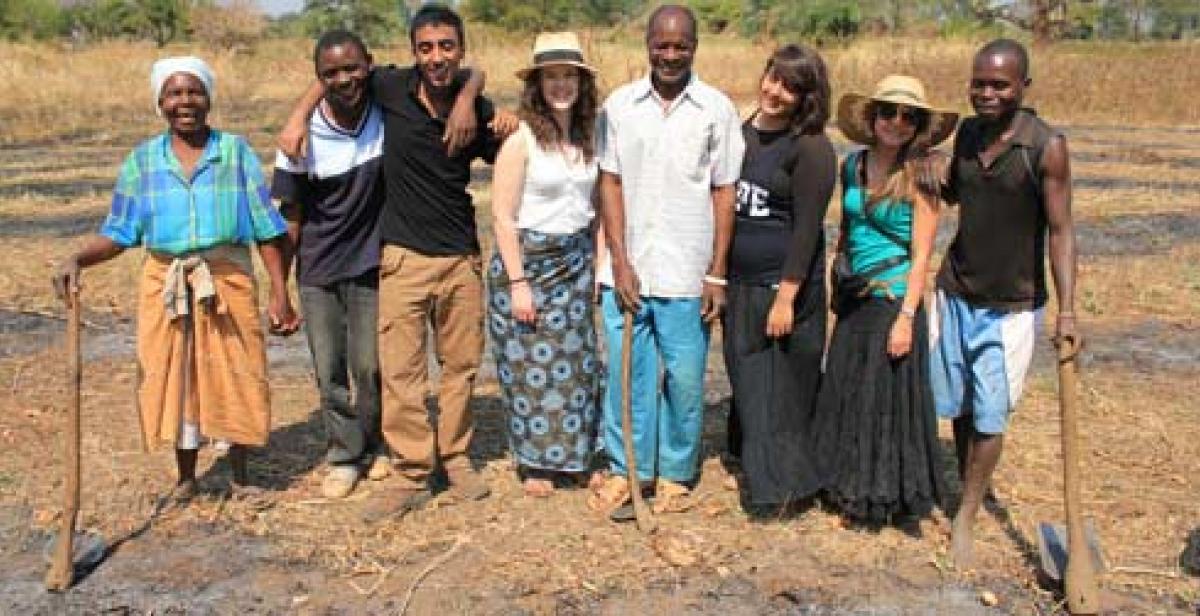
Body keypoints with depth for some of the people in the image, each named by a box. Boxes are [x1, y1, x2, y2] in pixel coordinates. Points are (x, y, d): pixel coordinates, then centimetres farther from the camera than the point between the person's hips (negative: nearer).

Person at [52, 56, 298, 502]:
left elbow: (267, 228, -1)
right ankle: (185, 477, 25)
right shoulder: (142, 159, 4)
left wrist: (280, 293, -5)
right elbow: (118, 233, 4)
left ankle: (240, 472, 23)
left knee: (235, 377, 3)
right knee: (172, 379, 7)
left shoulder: (236, 152, 1)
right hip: (166, 284, 2)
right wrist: (78, 259, -14)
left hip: (227, 279, -1)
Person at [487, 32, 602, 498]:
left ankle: (574, 455, 25)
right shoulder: (521, 140, -12)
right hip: (526, 259, -5)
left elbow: (596, 207, 11)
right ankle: (535, 463, 20)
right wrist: (518, 283, -15)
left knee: (576, 361, 9)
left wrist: (599, 264, 6)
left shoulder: (589, 138, 4)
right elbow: (503, 217, -12)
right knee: (530, 364, 4)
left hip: (576, 261, 5)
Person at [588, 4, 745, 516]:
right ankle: (626, 470, 22)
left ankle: (675, 474, 22)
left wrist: (717, 274, -2)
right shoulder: (620, 105, 4)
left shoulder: (717, 109, 0)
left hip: (686, 276, -1)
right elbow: (610, 183, 3)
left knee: (685, 378, 6)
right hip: (626, 270, 1)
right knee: (627, 374, 8)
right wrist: (620, 262, -4)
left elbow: (723, 193, 1)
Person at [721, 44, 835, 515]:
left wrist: (786, 297, -19)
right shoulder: (741, 133, 8)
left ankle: (776, 486, 17)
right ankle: (750, 462, 34)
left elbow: (807, 228, -16)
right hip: (740, 283, 6)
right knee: (746, 382, 16)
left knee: (780, 387, 3)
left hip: (783, 285, -6)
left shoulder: (811, 148, -12)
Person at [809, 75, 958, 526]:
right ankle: (852, 490, 31)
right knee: (845, 397, 13)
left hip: (893, 299, -6)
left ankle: (890, 497, 20)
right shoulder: (854, 165, 5)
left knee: (890, 399, 3)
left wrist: (906, 317, -18)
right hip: (853, 300, 6)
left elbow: (922, 255, -12)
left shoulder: (919, 177, -11)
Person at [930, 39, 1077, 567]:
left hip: (1011, 304, -4)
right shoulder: (967, 133, 1)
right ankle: (969, 491, 31)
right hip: (957, 291, 5)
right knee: (960, 407, 12)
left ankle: (966, 518, 13)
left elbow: (1060, 231, -14)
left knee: (989, 416, 1)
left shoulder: (1046, 147, -15)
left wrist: (1067, 310, -21)